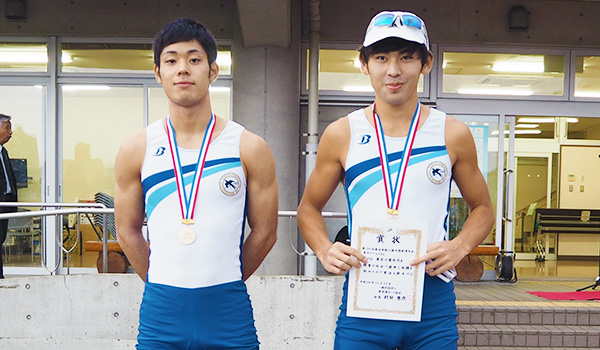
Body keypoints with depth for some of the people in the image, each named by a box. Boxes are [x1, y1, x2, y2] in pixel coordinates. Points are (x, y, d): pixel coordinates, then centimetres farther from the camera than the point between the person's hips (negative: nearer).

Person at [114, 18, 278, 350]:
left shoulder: (250, 148, -3)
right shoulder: (136, 150, 1)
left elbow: (264, 232, 3)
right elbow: (128, 230, 9)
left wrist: (223, 284, 9)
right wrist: (164, 285, 11)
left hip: (229, 311, -1)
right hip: (160, 311, 1)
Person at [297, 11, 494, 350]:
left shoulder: (453, 134, 1)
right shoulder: (341, 135, 1)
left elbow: (483, 208, 12)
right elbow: (310, 208, 11)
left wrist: (459, 246, -8)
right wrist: (325, 250, -9)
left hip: (433, 300, 1)